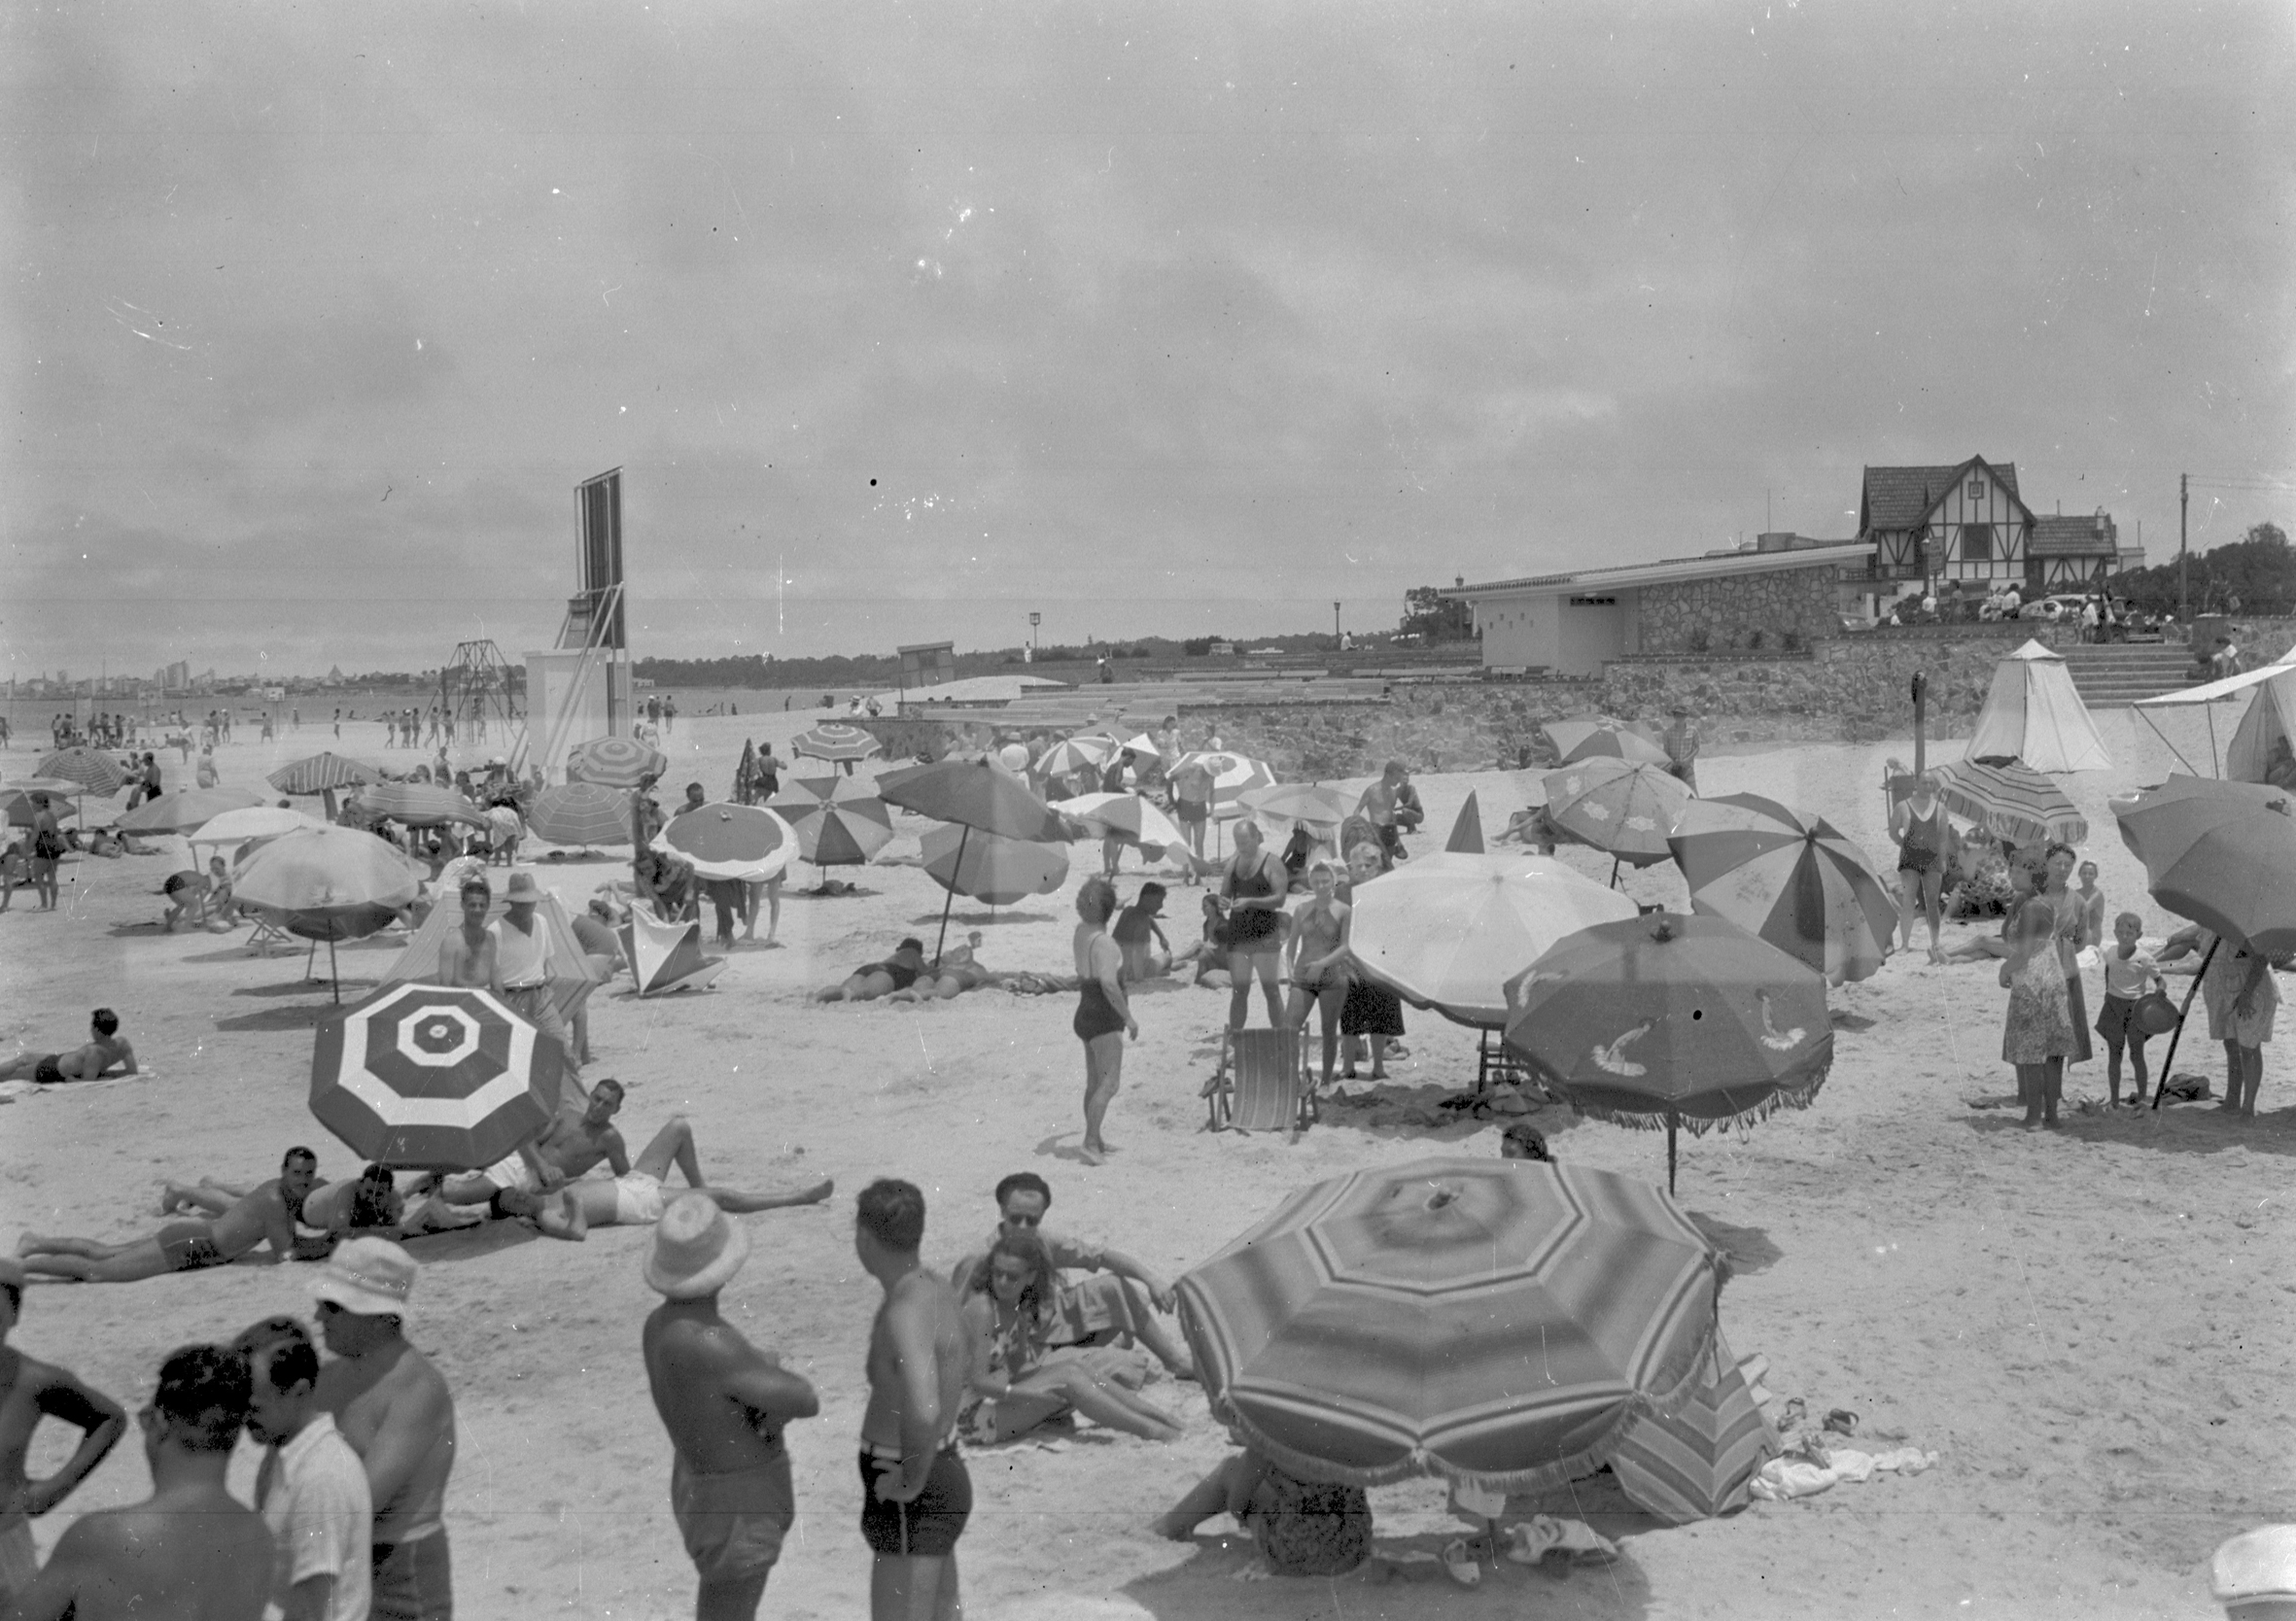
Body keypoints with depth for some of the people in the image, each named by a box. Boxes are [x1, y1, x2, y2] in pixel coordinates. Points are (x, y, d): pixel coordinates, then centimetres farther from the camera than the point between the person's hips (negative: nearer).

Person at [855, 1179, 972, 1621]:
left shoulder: (906, 1314, -25)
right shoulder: (934, 1290, 5)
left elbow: (924, 1411, -41)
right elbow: (963, 1365, 24)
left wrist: (912, 1480, -24)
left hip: (914, 1500, -10)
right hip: (945, 1475, 10)